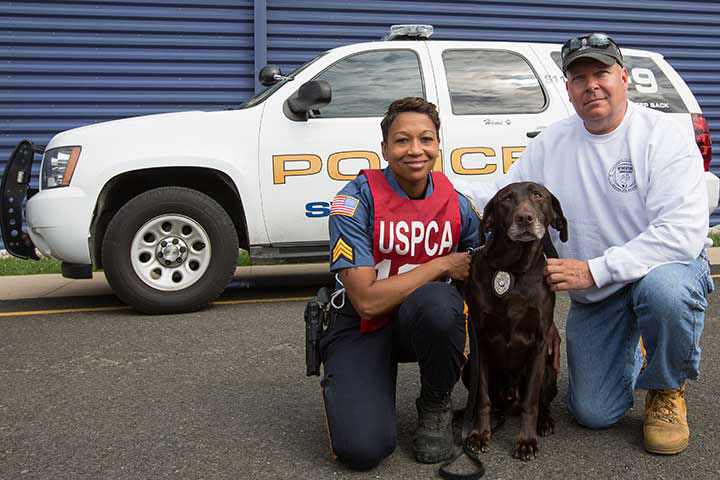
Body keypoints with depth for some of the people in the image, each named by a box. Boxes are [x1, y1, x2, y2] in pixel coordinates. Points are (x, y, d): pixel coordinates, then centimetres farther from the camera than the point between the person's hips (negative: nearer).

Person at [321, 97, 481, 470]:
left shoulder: (455, 202, -4)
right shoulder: (357, 199, -18)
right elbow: (366, 300, -24)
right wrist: (444, 264, -19)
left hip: (425, 322, 3)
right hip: (361, 328, -3)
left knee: (437, 301, -36)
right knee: (363, 449, -24)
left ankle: (435, 405, -5)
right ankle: (340, 384, 12)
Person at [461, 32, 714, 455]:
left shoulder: (663, 135, -15)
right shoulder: (552, 143, 2)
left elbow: (683, 231, -27)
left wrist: (594, 269, -33)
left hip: (667, 265, -3)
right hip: (594, 294, 4)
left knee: (664, 288, -40)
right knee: (594, 413, -2)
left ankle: (666, 391, -9)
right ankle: (630, 353, 33)